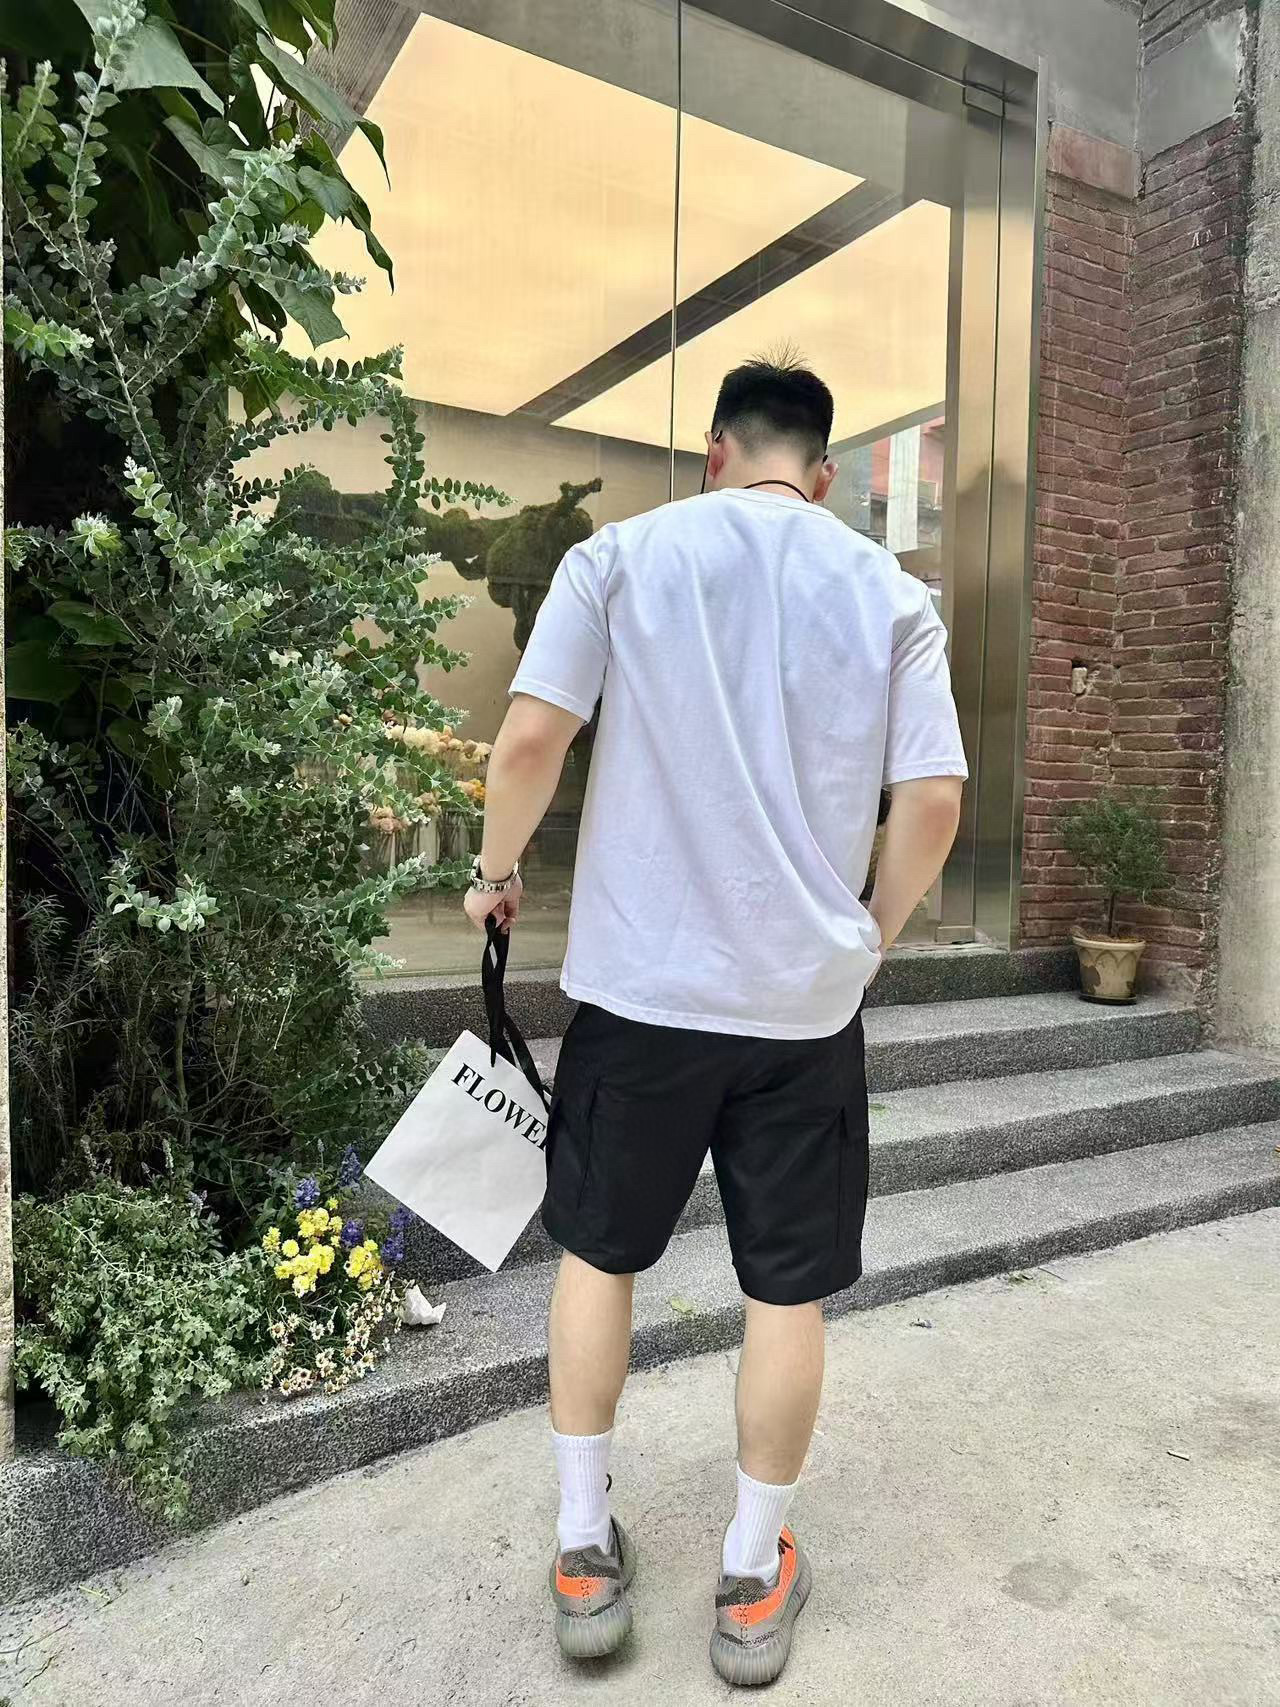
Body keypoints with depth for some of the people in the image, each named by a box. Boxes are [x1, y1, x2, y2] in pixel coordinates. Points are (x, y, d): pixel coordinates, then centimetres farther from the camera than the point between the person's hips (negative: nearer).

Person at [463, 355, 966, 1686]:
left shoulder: (620, 555, 0)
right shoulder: (891, 592, 3)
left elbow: (530, 738, -10)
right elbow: (934, 803, -3)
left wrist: (497, 869, 7)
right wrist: (870, 935, 13)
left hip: (639, 983, 0)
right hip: (808, 1000, 1)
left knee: (598, 1253, 18)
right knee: (785, 1289, 14)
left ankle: (583, 1552, 31)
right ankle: (753, 1580, 31)